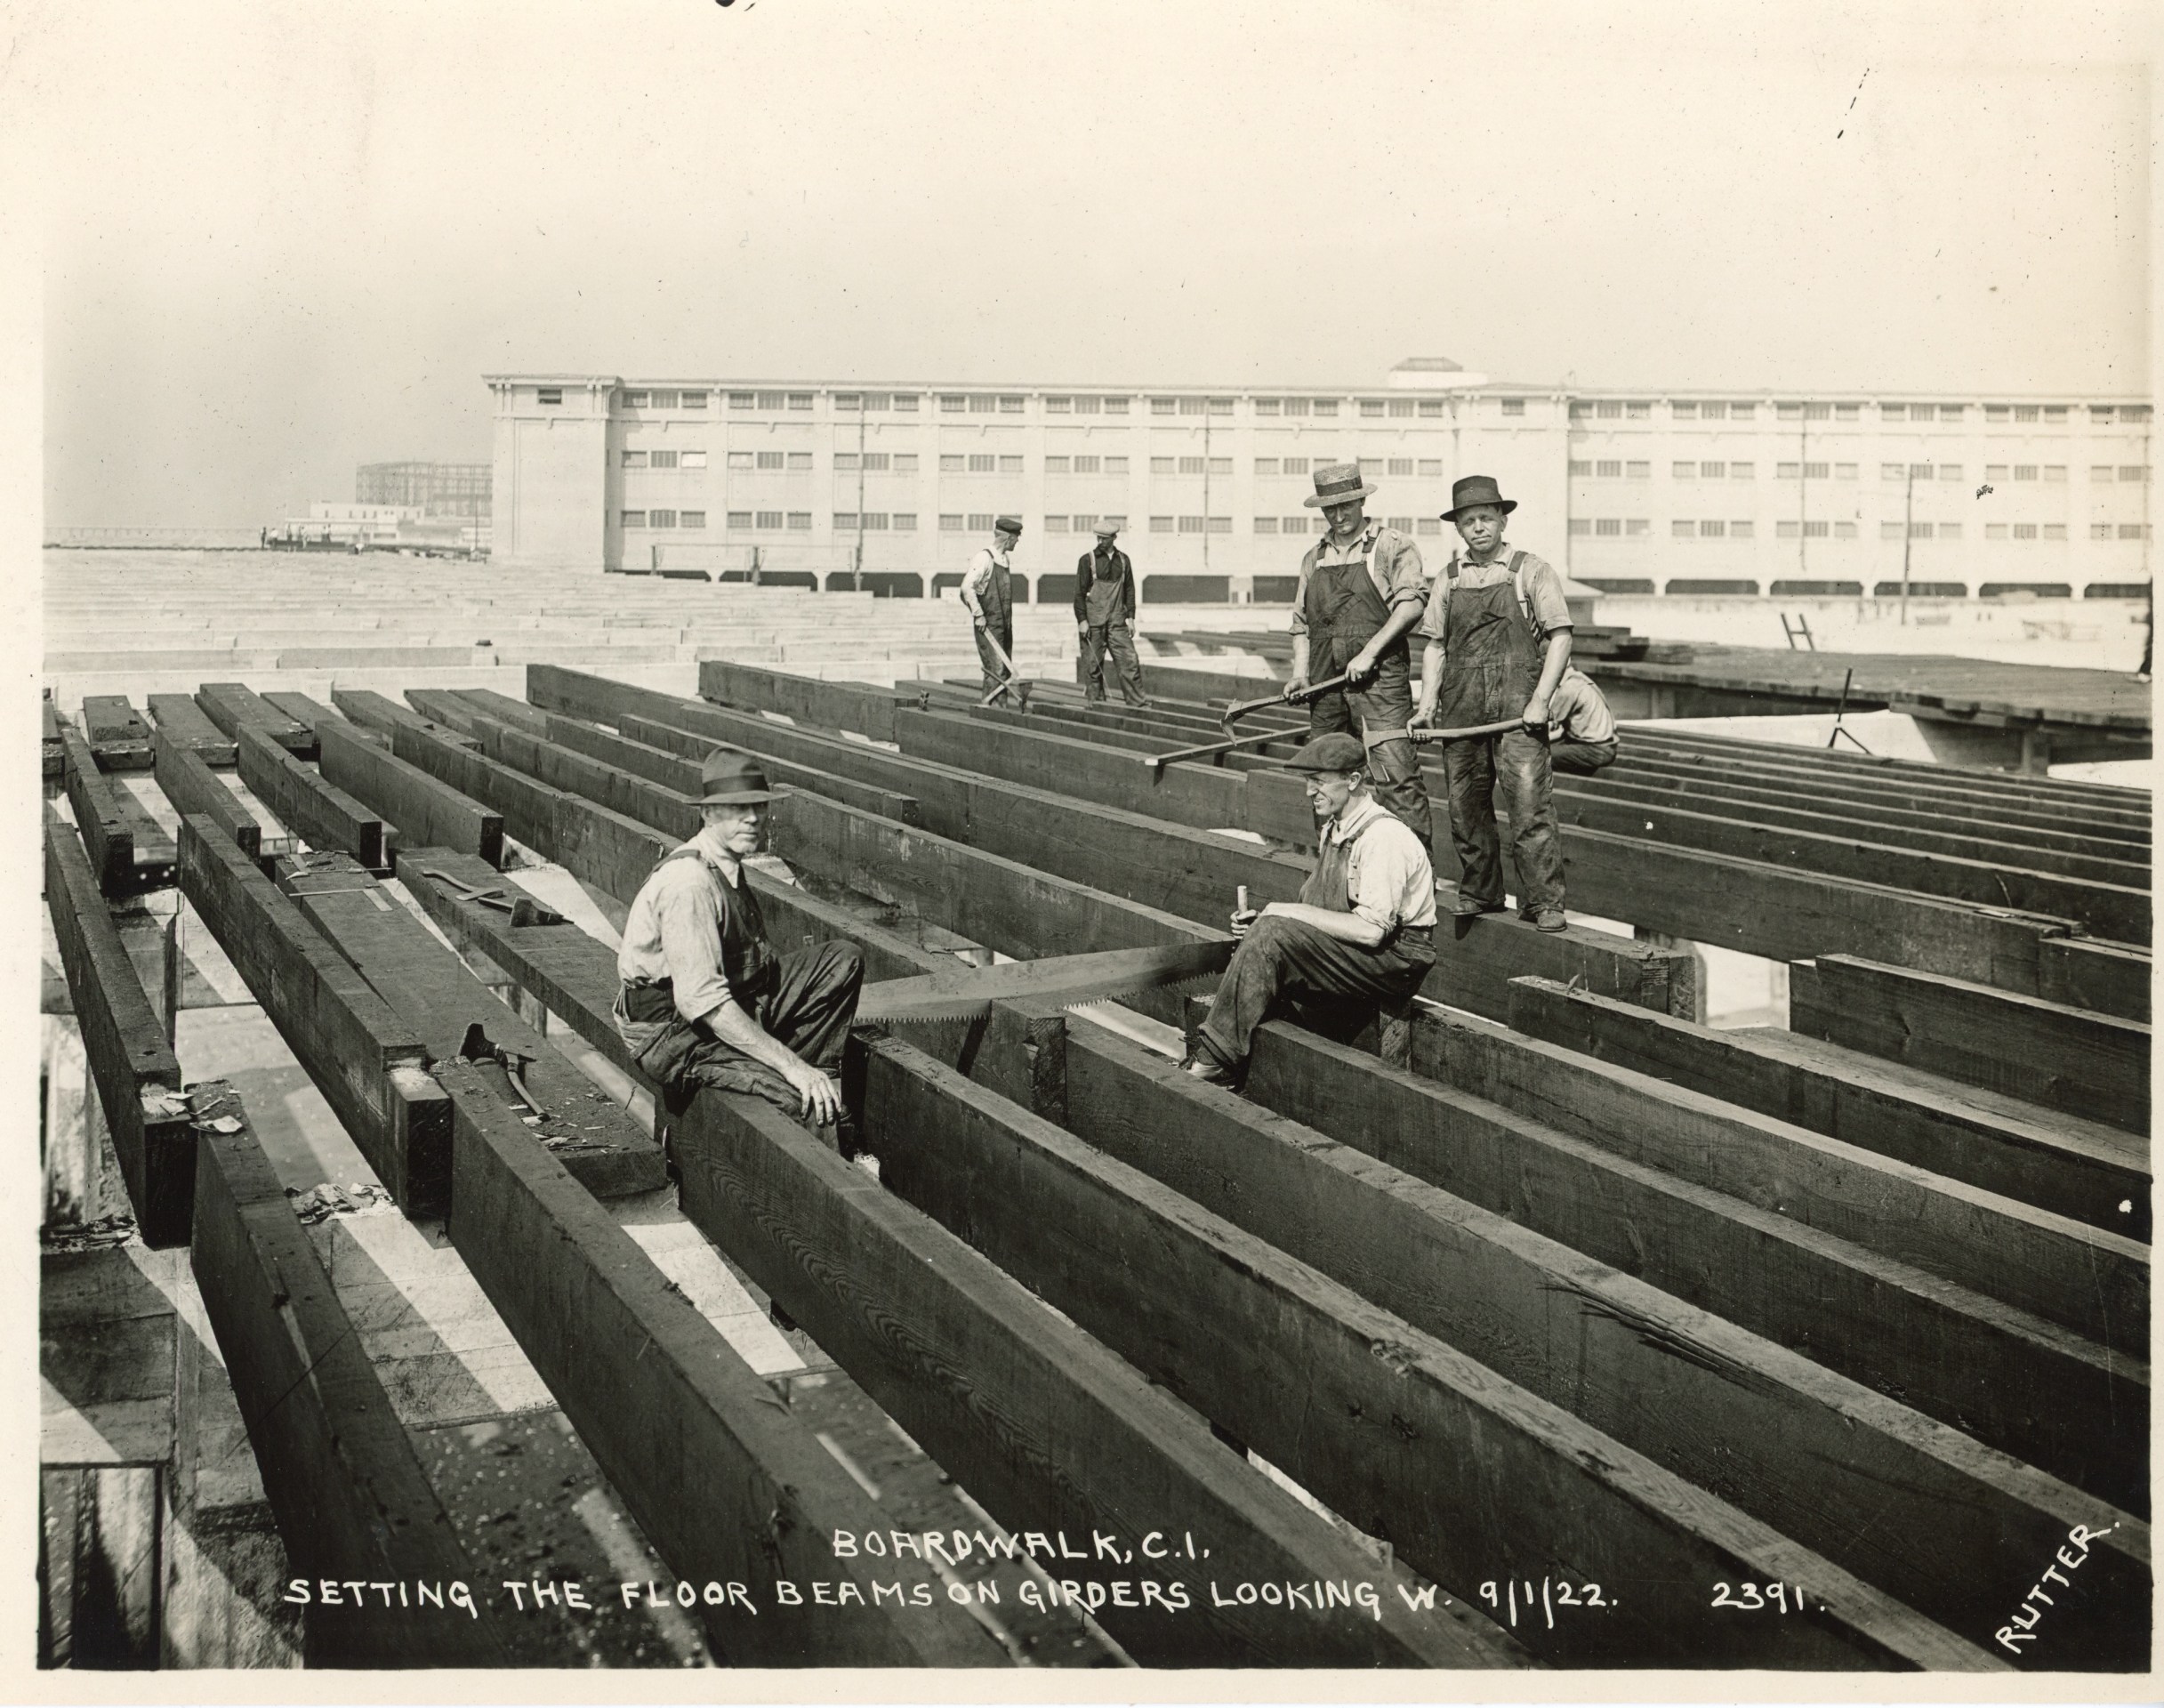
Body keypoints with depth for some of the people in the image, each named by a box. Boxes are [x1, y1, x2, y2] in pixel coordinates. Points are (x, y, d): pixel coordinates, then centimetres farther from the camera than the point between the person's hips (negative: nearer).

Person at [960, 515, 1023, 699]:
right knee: (996, 670, -11)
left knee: (1006, 670, 9)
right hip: (989, 625, -8)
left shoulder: (1006, 558, 14)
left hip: (1005, 623, 9)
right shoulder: (985, 558, -14)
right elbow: (967, 587, -21)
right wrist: (978, 615, -20)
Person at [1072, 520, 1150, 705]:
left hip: (1117, 621, 3)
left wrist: (1130, 617, 7)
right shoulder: (1088, 560, -1)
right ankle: (1095, 701, 9)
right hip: (1093, 622, -3)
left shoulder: (1123, 560, 10)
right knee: (1093, 664, 1)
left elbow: (1129, 590, 14)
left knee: (1129, 659, -3)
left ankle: (1137, 699, 0)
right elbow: (1079, 592, -3)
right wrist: (1082, 620, -9)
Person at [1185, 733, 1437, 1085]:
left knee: (1271, 936, -25)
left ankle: (1216, 1062, -21)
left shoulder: (1383, 837, -18)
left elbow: (1371, 930, -25)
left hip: (1395, 958, -9)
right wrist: (1265, 921, -4)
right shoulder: (1334, 829, 11)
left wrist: (1292, 912, -17)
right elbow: (1322, 916, 14)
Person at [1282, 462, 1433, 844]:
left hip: (1379, 674, -6)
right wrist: (1300, 673, 7)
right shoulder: (1314, 557, 19)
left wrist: (1369, 652, -18)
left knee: (1395, 774, -14)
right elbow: (1301, 622, 22)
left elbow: (1412, 602, -11)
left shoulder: (1391, 546, 1)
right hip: (1326, 680, 6)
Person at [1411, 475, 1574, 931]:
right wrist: (1427, 704, 2)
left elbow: (1560, 637, 0)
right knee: (1465, 806, 7)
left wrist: (1540, 700, -10)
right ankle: (1477, 894, 21)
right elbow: (1435, 645, 14)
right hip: (1461, 706, 4)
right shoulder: (1447, 580, 13)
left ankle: (1544, 902, -7)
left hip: (1516, 703, -4)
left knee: (1530, 803, -11)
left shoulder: (1530, 571, 3)